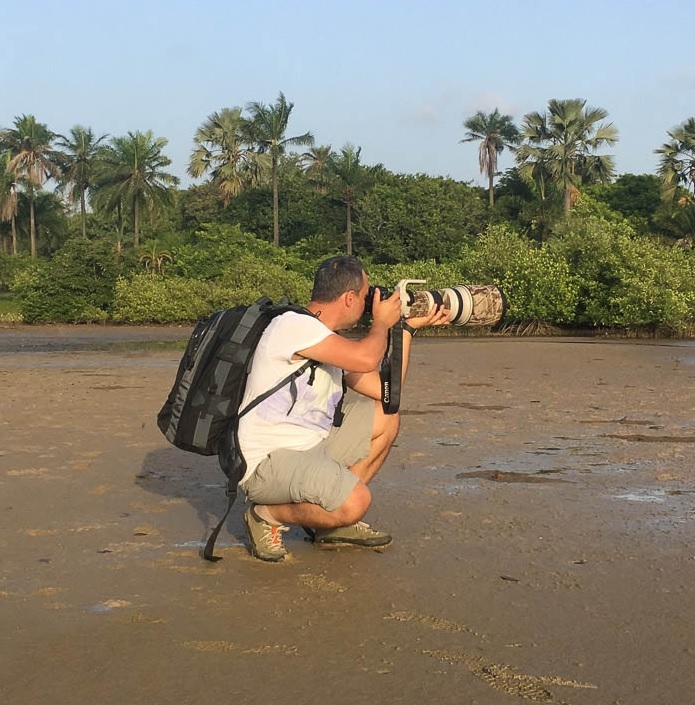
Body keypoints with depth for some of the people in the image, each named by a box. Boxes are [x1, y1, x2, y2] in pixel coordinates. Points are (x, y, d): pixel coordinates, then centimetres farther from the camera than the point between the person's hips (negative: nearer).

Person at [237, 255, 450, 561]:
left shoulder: (331, 343, 12)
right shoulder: (293, 325, -18)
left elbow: (384, 389, 12)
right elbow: (366, 358, -29)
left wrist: (408, 327, 13)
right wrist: (382, 323, -7)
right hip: (266, 463, -10)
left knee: (386, 417, 12)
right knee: (354, 502, -30)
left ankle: (335, 521, 14)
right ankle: (266, 515, -2)